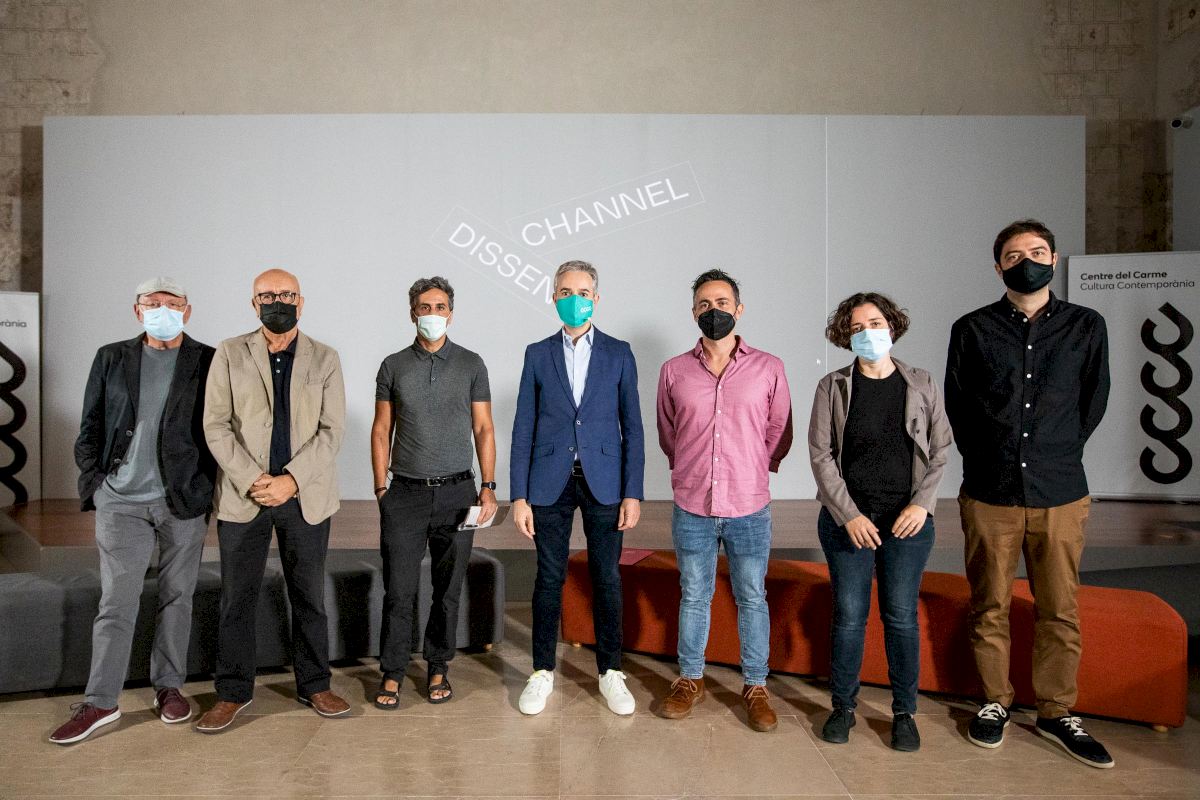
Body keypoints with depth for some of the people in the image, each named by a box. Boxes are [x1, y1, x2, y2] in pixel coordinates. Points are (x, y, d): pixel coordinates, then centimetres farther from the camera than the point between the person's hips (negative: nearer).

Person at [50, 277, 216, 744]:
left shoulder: (209, 362, 1)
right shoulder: (111, 359, 7)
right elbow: (91, 429, 9)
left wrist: (207, 489, -4)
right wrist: (93, 484, 1)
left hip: (184, 501, -1)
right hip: (122, 501, 1)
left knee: (176, 597, 10)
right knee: (116, 601, 3)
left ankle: (169, 687, 23)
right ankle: (100, 703, 12)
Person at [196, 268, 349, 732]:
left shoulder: (324, 359, 4)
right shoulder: (230, 354, 3)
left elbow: (332, 430, -3)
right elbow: (216, 425, -2)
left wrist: (291, 480, -14)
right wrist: (252, 480, -13)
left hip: (305, 497, 0)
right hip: (242, 497, 0)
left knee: (309, 596, 9)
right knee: (237, 598, 7)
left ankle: (314, 686, 23)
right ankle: (233, 692, 21)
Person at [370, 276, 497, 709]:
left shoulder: (471, 364, 3)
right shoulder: (393, 365, 5)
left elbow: (483, 429, 3)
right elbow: (381, 430, 7)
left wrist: (489, 487, -4)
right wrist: (381, 489, 2)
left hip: (456, 493, 0)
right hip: (405, 494, 0)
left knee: (448, 589, 8)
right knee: (399, 590, 1)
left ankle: (438, 668, 23)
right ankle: (392, 673, 16)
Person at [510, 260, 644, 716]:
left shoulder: (619, 354, 4)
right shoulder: (537, 354, 5)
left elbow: (632, 428, 2)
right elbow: (523, 428, 3)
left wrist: (633, 493, -4)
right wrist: (519, 495, -3)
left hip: (603, 483, 0)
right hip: (550, 483, 0)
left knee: (606, 579, 6)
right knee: (549, 578, 8)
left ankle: (610, 672, 22)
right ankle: (543, 672, 23)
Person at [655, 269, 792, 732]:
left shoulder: (768, 368, -2)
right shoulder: (673, 371, 1)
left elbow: (779, 435, 7)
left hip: (749, 508, -1)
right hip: (692, 507, 1)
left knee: (752, 597, 9)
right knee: (694, 596, 13)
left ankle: (756, 687, 24)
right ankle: (690, 680, 29)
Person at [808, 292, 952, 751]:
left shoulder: (921, 385, 4)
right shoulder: (832, 387, 0)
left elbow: (941, 450, 5)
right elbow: (821, 455, -3)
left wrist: (922, 504, -8)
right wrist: (848, 515, -10)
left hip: (908, 520, 1)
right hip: (847, 519, -1)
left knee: (902, 616, 7)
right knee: (848, 615, 6)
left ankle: (904, 712, 22)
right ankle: (843, 706, 21)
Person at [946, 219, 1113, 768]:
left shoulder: (1086, 326, 5)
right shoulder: (972, 330, 2)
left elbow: (1093, 403, 11)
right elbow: (956, 406, 7)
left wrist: (1055, 456, 10)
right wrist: (990, 460, 7)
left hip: (1060, 495, 1)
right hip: (990, 495, -1)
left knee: (1060, 612, 8)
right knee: (989, 608, 9)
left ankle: (1056, 713, 24)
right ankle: (996, 702, 25)